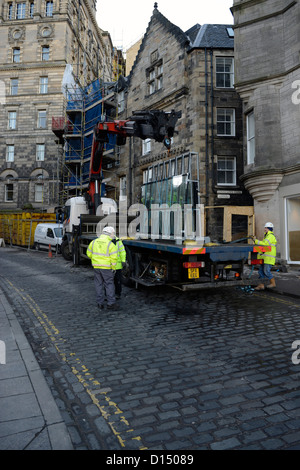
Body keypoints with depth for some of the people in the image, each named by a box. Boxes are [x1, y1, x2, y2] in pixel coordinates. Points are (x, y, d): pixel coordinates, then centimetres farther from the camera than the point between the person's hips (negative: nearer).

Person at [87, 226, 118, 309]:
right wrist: (113, 268, -4)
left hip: (96, 266, 4)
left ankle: (100, 303, 16)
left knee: (99, 284, 12)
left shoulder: (94, 242, 3)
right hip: (106, 267, -4)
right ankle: (111, 303, 7)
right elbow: (114, 258, -14)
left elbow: (89, 254, 10)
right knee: (109, 284, 6)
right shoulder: (111, 245, -12)